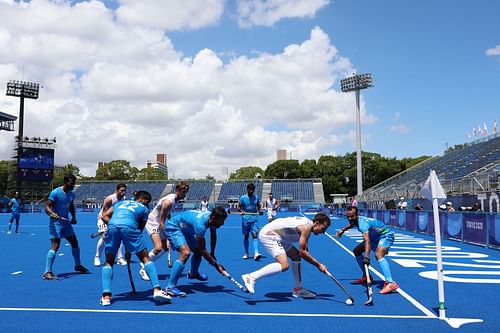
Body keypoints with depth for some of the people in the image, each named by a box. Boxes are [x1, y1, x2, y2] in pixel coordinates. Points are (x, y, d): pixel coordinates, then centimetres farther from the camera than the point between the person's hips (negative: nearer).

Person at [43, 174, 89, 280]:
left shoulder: (71, 194, 7)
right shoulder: (55, 192, -15)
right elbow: (47, 206, -19)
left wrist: (74, 216, 6)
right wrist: (52, 213, -39)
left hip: (66, 222, 8)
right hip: (56, 223, -8)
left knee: (75, 243, 14)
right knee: (55, 246, -15)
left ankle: (78, 265, 33)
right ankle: (47, 272, -9)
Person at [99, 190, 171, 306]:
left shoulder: (120, 203, 36)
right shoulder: (144, 209, 26)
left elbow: (104, 216, 25)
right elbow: (140, 228, 23)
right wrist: (129, 250, 27)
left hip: (112, 226, 3)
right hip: (129, 226, -3)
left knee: (109, 262, 17)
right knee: (145, 258, 7)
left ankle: (106, 296, 6)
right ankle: (156, 290, -2)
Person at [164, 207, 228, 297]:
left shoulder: (210, 216, -11)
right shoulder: (200, 224, -37)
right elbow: (203, 250, -30)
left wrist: (212, 255, 12)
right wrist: (216, 264, -23)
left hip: (184, 229, 9)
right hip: (173, 228, -9)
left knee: (197, 250, 14)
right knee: (185, 252, -27)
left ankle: (193, 273, 46)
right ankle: (170, 287, -25)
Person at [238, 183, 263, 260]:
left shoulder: (256, 197, 6)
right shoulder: (242, 197, -1)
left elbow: (259, 206, 15)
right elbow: (239, 207, 2)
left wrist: (260, 211, -6)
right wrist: (241, 211, -19)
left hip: (254, 219, 1)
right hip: (245, 219, -1)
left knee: (255, 235, -11)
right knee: (246, 236, 7)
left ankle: (256, 253, -19)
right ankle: (246, 253, 21)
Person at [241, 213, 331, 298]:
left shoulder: (307, 228, 12)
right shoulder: (306, 227, -18)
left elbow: (304, 252, 16)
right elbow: (302, 252, -16)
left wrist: (318, 264, 6)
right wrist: (318, 265, -8)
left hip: (276, 236, 11)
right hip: (268, 234, -11)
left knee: (296, 256, 14)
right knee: (284, 265, -22)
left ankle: (297, 289, 22)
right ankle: (251, 277, -22)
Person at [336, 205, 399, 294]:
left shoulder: (363, 223, -36)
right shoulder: (356, 220, -9)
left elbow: (367, 241, -51)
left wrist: (366, 257, -62)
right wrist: (343, 229, 25)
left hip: (386, 235, -10)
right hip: (375, 237, 10)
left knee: (378, 254, -35)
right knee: (357, 251, 10)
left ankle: (390, 283, -43)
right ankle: (366, 276, 24)